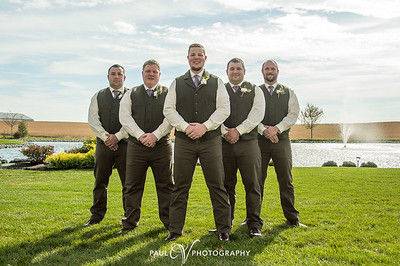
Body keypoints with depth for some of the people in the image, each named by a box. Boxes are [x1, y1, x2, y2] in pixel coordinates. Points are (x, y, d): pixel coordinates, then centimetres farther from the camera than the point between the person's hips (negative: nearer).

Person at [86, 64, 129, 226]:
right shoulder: (98, 96, 13)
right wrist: (106, 137, -11)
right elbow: (93, 119, 2)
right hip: (103, 144, 2)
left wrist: (117, 136, -14)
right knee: (100, 182, 6)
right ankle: (97, 215, 18)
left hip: (125, 143, -2)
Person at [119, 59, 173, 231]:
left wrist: (155, 135, -16)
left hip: (161, 145, -1)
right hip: (136, 145, 1)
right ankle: (130, 221, 16)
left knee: (165, 185, 5)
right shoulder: (131, 94, 12)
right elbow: (124, 117, 0)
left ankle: (169, 221, 15)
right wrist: (141, 135, -13)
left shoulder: (168, 94, 8)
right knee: (133, 186, 5)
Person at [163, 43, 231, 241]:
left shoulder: (216, 82, 10)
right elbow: (168, 109, 4)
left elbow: (224, 108, 1)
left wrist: (205, 126, -11)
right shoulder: (177, 83, 13)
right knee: (180, 187, 5)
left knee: (217, 186, 2)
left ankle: (224, 229, 12)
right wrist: (185, 127, -10)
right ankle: (175, 229, 15)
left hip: (211, 140, -1)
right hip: (184, 141, 1)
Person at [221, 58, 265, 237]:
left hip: (248, 143, -1)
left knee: (252, 185, -1)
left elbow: (257, 114, -2)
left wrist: (238, 130, -12)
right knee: (226, 185, 6)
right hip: (224, 142, 1)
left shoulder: (255, 91, 12)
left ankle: (254, 224, 7)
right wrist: (226, 132, -14)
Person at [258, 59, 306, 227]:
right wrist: (264, 130, -15)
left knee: (286, 181, 3)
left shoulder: (288, 93, 13)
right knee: (257, 180, 1)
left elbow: (293, 114, 0)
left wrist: (277, 128, -13)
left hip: (281, 140, 1)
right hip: (259, 140, -1)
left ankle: (292, 218, 13)